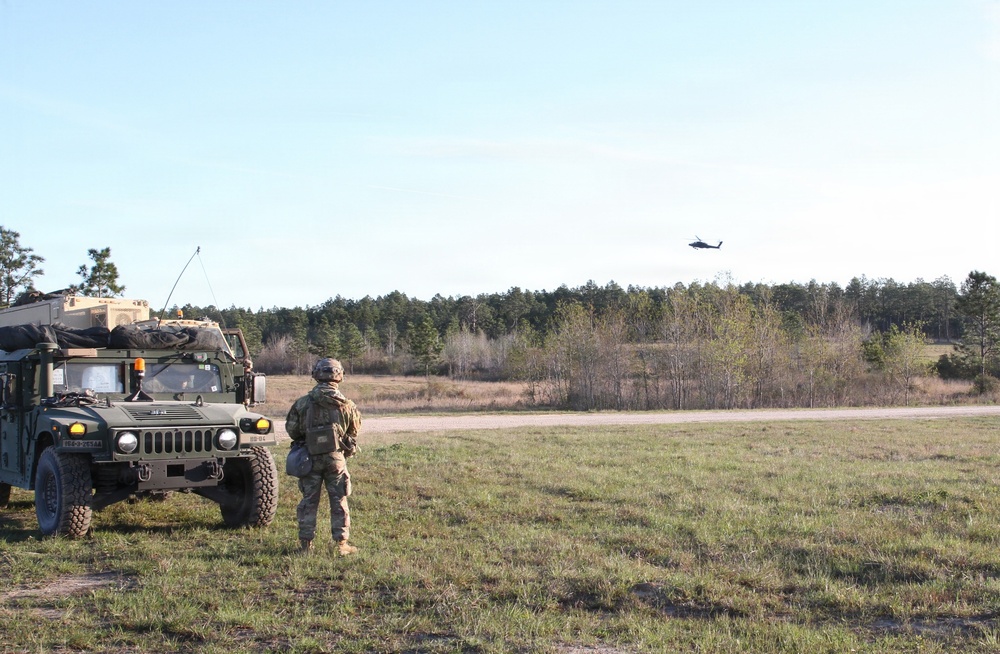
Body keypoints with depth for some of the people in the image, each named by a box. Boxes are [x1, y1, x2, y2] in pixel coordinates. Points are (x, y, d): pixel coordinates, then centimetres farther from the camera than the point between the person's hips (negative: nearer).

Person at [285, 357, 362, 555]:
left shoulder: (302, 403, -7)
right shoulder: (346, 405, -5)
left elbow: (291, 429, 0)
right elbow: (354, 432, 6)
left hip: (310, 457, 0)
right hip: (336, 457, 0)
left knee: (309, 501, 10)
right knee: (339, 501, 8)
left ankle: (306, 544, 12)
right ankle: (341, 543, 7)